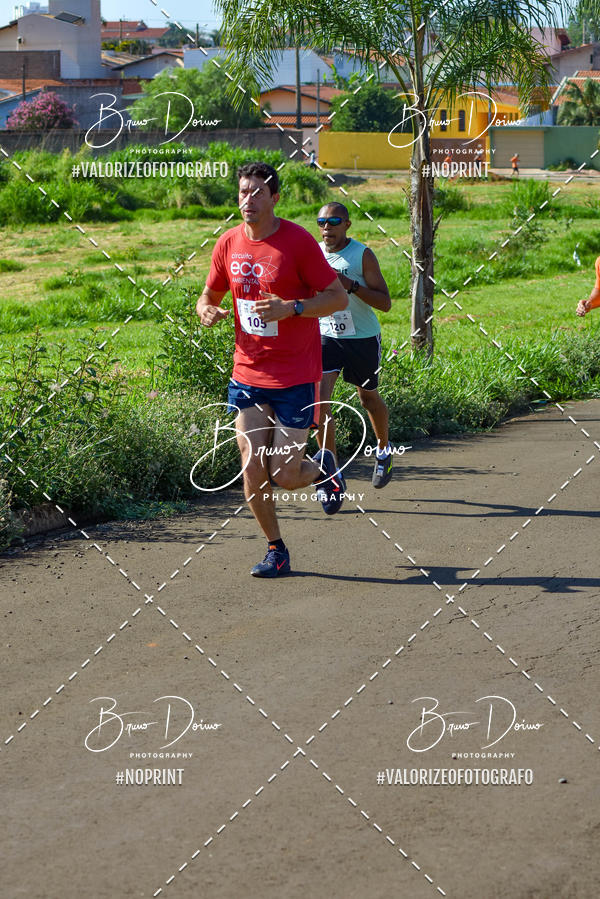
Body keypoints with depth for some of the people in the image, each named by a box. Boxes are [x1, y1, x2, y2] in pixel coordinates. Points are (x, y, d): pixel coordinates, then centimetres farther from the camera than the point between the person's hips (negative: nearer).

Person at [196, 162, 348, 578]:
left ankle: (324, 467, 31)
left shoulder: (298, 241, -11)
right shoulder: (229, 243, 4)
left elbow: (339, 298, -9)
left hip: (295, 377, -4)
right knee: (252, 469, -2)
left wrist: (290, 308, -24)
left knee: (285, 477, -4)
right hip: (247, 374, 4)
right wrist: (207, 311, -7)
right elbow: (210, 295, 18)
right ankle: (276, 550, 16)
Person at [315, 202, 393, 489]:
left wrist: (351, 285, -28)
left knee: (368, 398, 15)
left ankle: (383, 449, 44)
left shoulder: (363, 255, -13)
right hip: (326, 336, 3)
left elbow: (385, 303, -16)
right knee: (319, 398, -15)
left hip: (363, 339, -2)